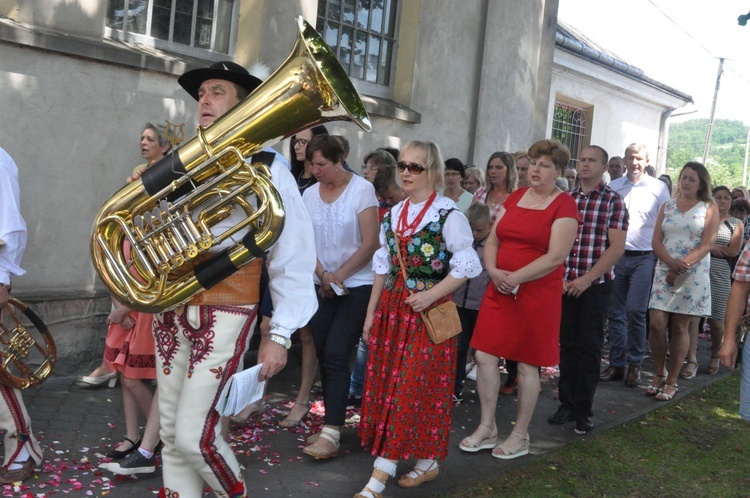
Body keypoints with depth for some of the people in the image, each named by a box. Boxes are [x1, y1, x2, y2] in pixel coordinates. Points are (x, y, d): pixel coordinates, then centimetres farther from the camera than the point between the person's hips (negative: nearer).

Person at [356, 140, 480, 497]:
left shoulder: (448, 215, -9)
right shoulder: (393, 214, 11)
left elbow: (467, 265, -10)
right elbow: (383, 267, 14)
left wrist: (430, 295, -17)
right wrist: (371, 312, 12)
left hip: (428, 310, -7)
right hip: (393, 306, 7)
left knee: (411, 389, -4)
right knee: (385, 384, 9)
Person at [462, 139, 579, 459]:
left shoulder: (564, 206, -6)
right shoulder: (514, 198, 12)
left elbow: (556, 256, -15)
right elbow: (492, 241, 10)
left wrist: (515, 277, -18)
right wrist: (494, 271, -9)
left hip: (537, 293, -5)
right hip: (499, 290, 6)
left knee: (527, 365, 5)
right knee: (484, 356, 3)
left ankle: (520, 436, 21)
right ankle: (487, 429, 19)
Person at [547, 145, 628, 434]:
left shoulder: (613, 201, -3)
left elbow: (617, 248, -9)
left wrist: (587, 278, -14)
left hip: (596, 284, -3)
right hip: (566, 283, 3)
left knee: (589, 346, 3)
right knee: (567, 343, 7)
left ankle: (583, 410, 13)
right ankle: (567, 403, 18)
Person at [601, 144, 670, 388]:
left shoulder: (659, 188, 1)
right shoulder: (612, 187, 8)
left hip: (643, 258, -3)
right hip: (615, 256, 3)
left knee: (635, 310, -10)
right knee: (616, 312, 6)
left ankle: (635, 364, 7)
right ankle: (616, 364, 15)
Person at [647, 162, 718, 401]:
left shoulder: (709, 208, 3)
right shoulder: (667, 207, 12)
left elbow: (706, 245, -6)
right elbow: (656, 241, 4)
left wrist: (681, 267, -16)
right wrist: (672, 263, -14)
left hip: (693, 276, -2)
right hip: (664, 271, 3)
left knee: (679, 328, 1)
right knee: (656, 323, -7)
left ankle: (671, 381, 11)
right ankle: (659, 374, 12)